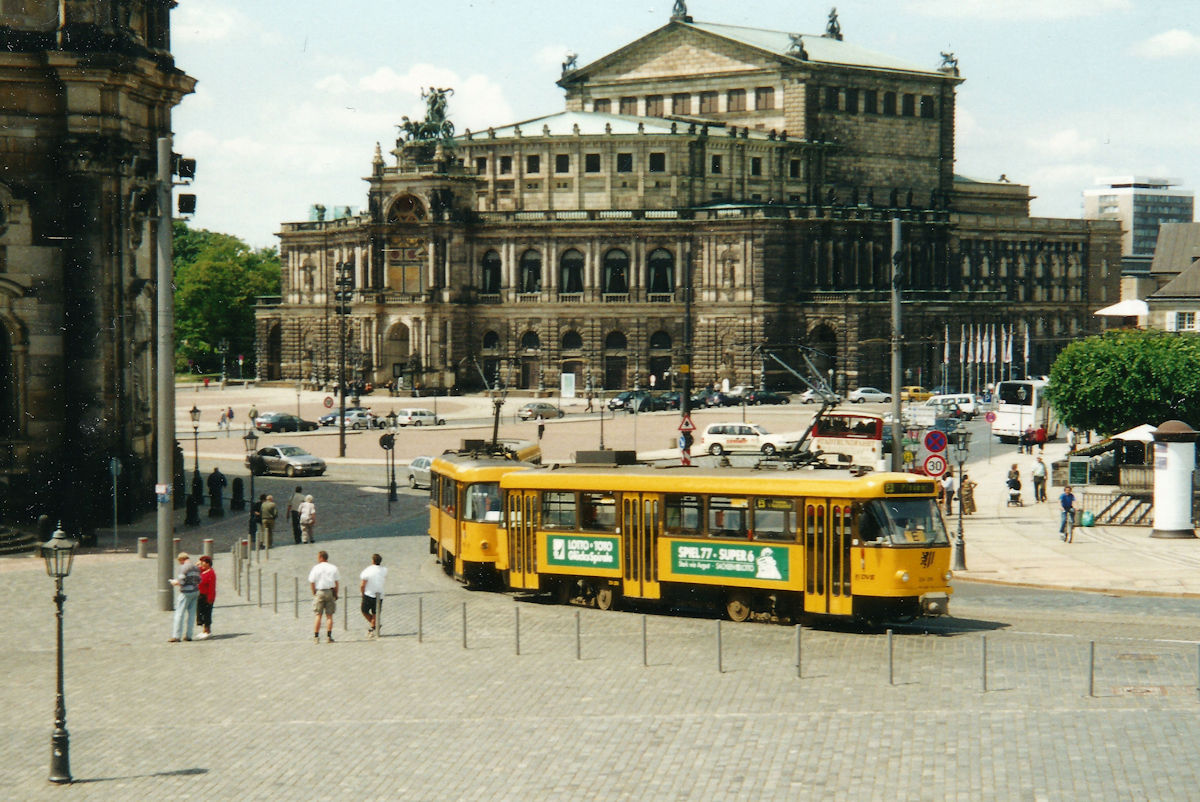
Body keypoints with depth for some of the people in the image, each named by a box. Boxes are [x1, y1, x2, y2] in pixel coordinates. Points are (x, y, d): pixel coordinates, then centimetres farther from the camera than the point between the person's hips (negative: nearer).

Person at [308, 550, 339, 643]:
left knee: (318, 615, 2)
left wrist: (314, 593, 6)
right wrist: (336, 594, 9)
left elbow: (311, 582, -4)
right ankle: (329, 636, 1)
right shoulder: (333, 568, 3)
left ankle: (316, 636, -1)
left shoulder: (316, 568, -2)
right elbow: (336, 582, 2)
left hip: (319, 591, -1)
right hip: (330, 592, 1)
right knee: (329, 615, 5)